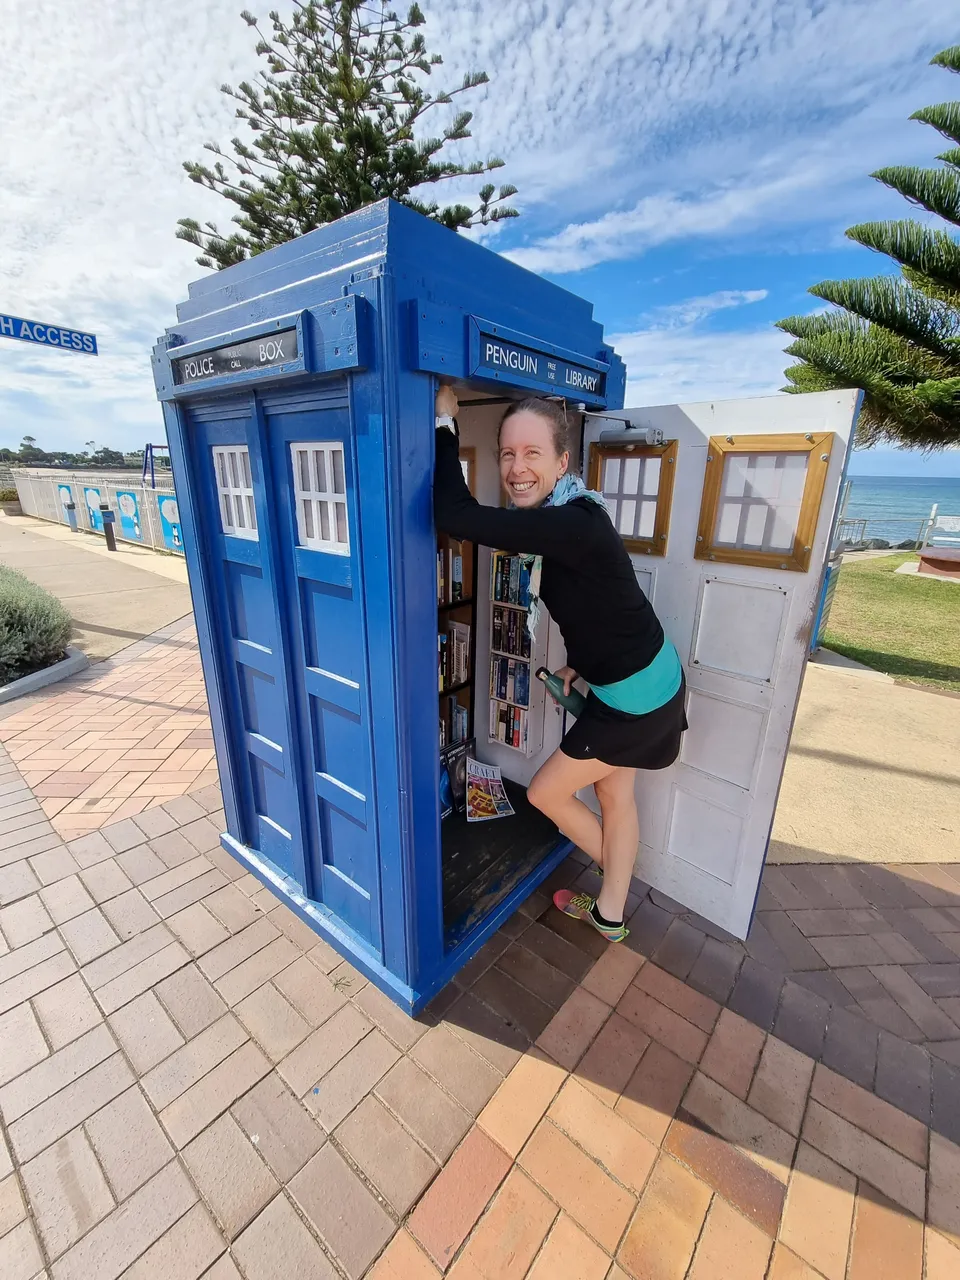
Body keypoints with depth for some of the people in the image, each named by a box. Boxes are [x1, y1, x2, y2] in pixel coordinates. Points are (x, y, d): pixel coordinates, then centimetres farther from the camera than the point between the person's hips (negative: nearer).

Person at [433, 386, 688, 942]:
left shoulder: (574, 525, -31)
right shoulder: (560, 517, 0)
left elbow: (454, 515, -38)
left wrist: (446, 421, -25)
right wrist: (578, 663, 11)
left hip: (637, 695, -9)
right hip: (635, 678, 9)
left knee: (546, 792, 9)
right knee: (615, 794, 22)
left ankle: (613, 893, 39)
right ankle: (610, 914, 45)